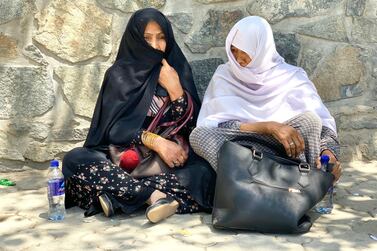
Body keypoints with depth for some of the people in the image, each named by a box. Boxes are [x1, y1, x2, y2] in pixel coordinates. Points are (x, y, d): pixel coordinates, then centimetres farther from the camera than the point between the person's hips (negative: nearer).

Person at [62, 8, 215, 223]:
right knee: (75, 159, -27)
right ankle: (154, 195, -37)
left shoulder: (178, 68, 6)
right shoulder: (120, 74, 0)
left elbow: (192, 126, -1)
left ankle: (121, 194, -32)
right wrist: (156, 142, -24)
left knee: (205, 172, -31)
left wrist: (174, 88, -14)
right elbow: (114, 127, -10)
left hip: (173, 158, 1)